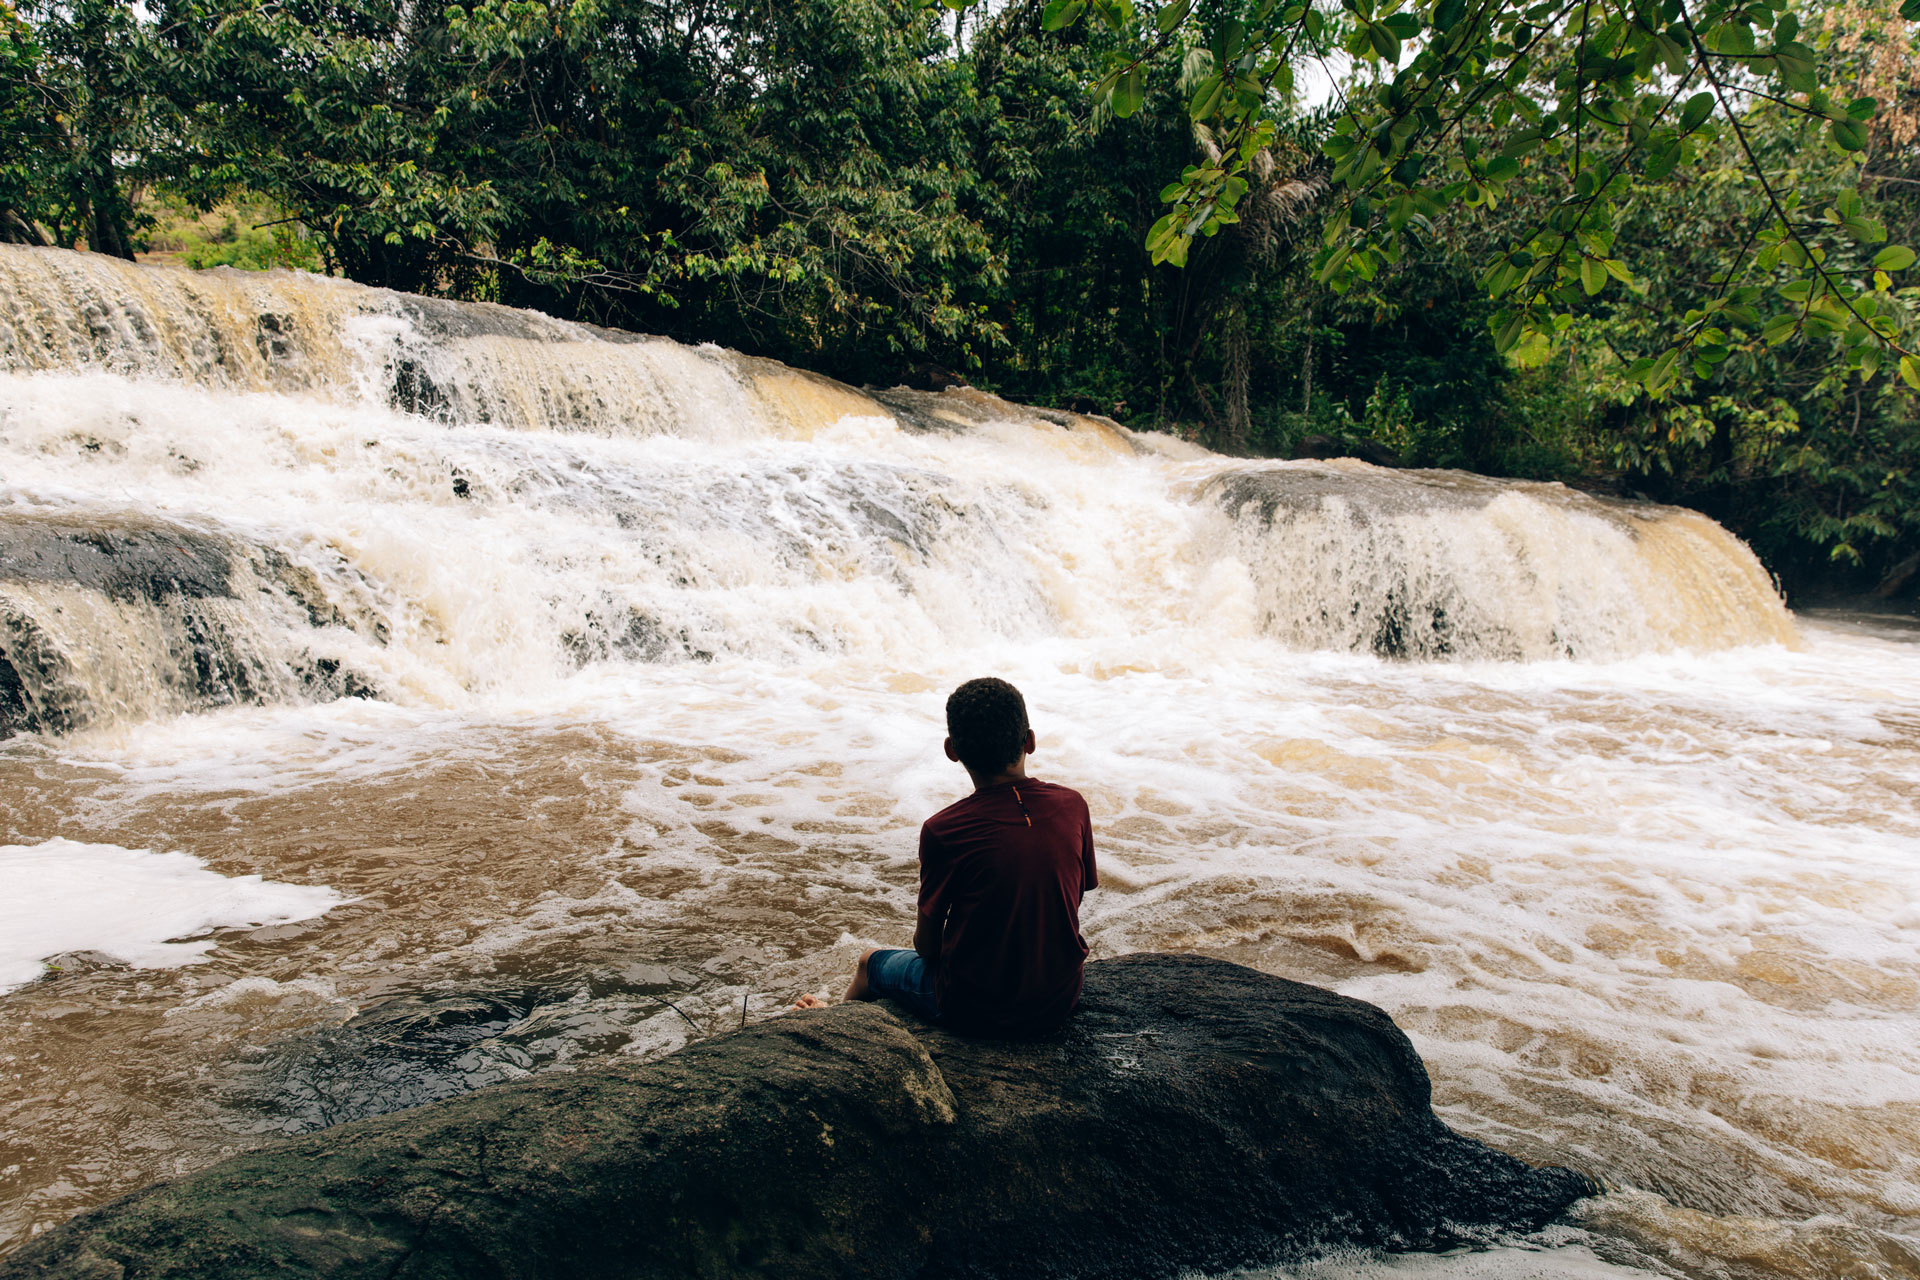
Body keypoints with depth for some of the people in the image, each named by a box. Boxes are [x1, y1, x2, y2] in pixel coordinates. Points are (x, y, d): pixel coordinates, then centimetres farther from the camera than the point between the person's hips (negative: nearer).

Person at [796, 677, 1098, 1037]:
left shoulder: (943, 831, -20)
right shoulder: (1072, 805, -9)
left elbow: (927, 945, -9)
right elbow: (1073, 901, 5)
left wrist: (923, 939, 14)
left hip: (975, 1010, -3)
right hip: (1061, 999, 4)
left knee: (872, 961, 25)